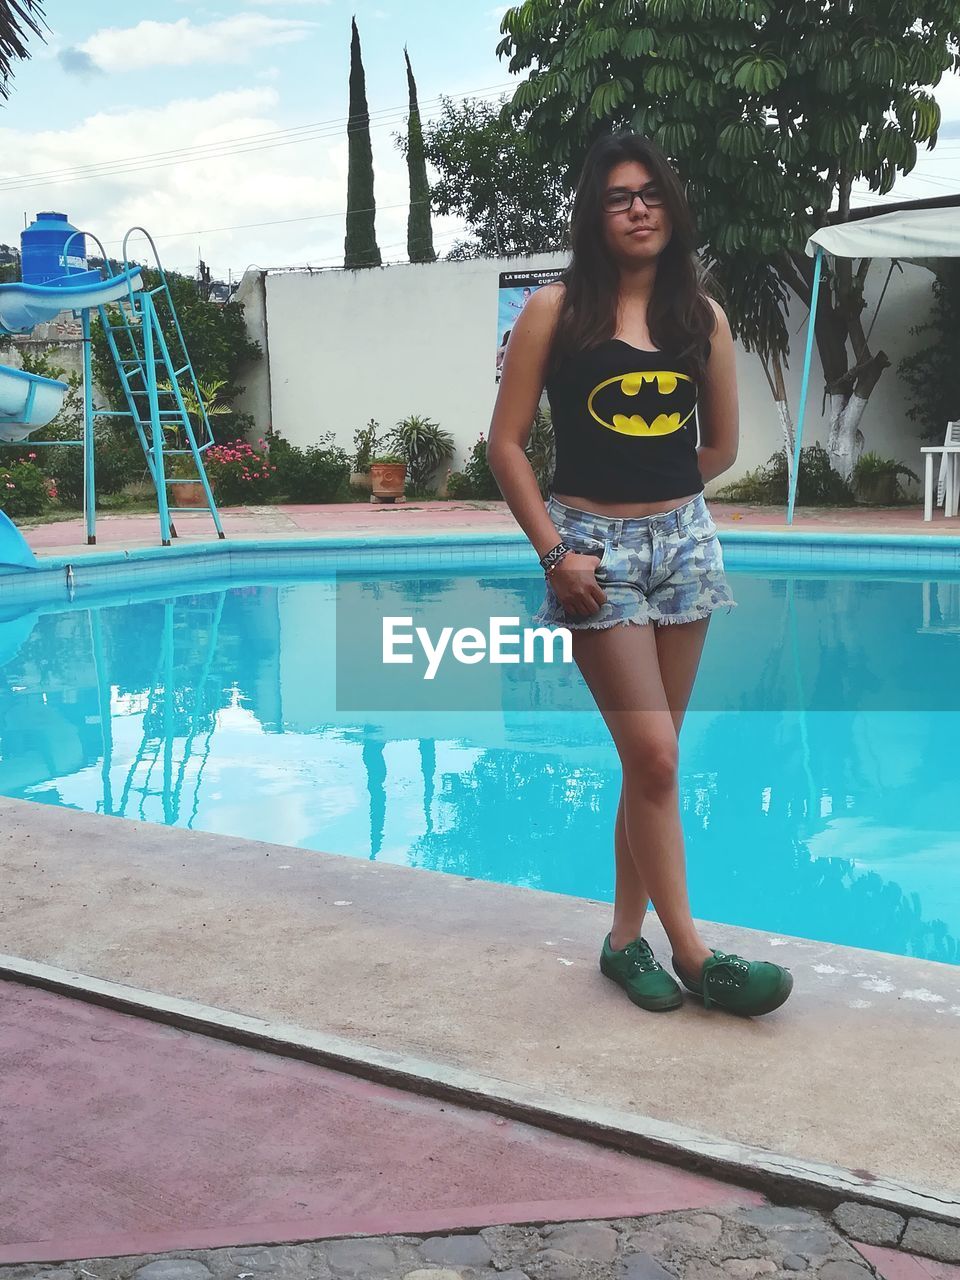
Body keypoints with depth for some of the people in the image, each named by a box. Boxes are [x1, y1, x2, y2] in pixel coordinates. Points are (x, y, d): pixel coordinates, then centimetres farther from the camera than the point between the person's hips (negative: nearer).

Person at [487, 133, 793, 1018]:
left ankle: (628, 936, 22)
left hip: (685, 540, 4)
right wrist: (553, 550, -10)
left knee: (652, 756, 8)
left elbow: (721, 446, 16)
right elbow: (506, 442, -5)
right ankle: (694, 954, 5)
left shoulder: (703, 315, 6)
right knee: (654, 755, -6)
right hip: (597, 548, -4)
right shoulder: (556, 310, -4)